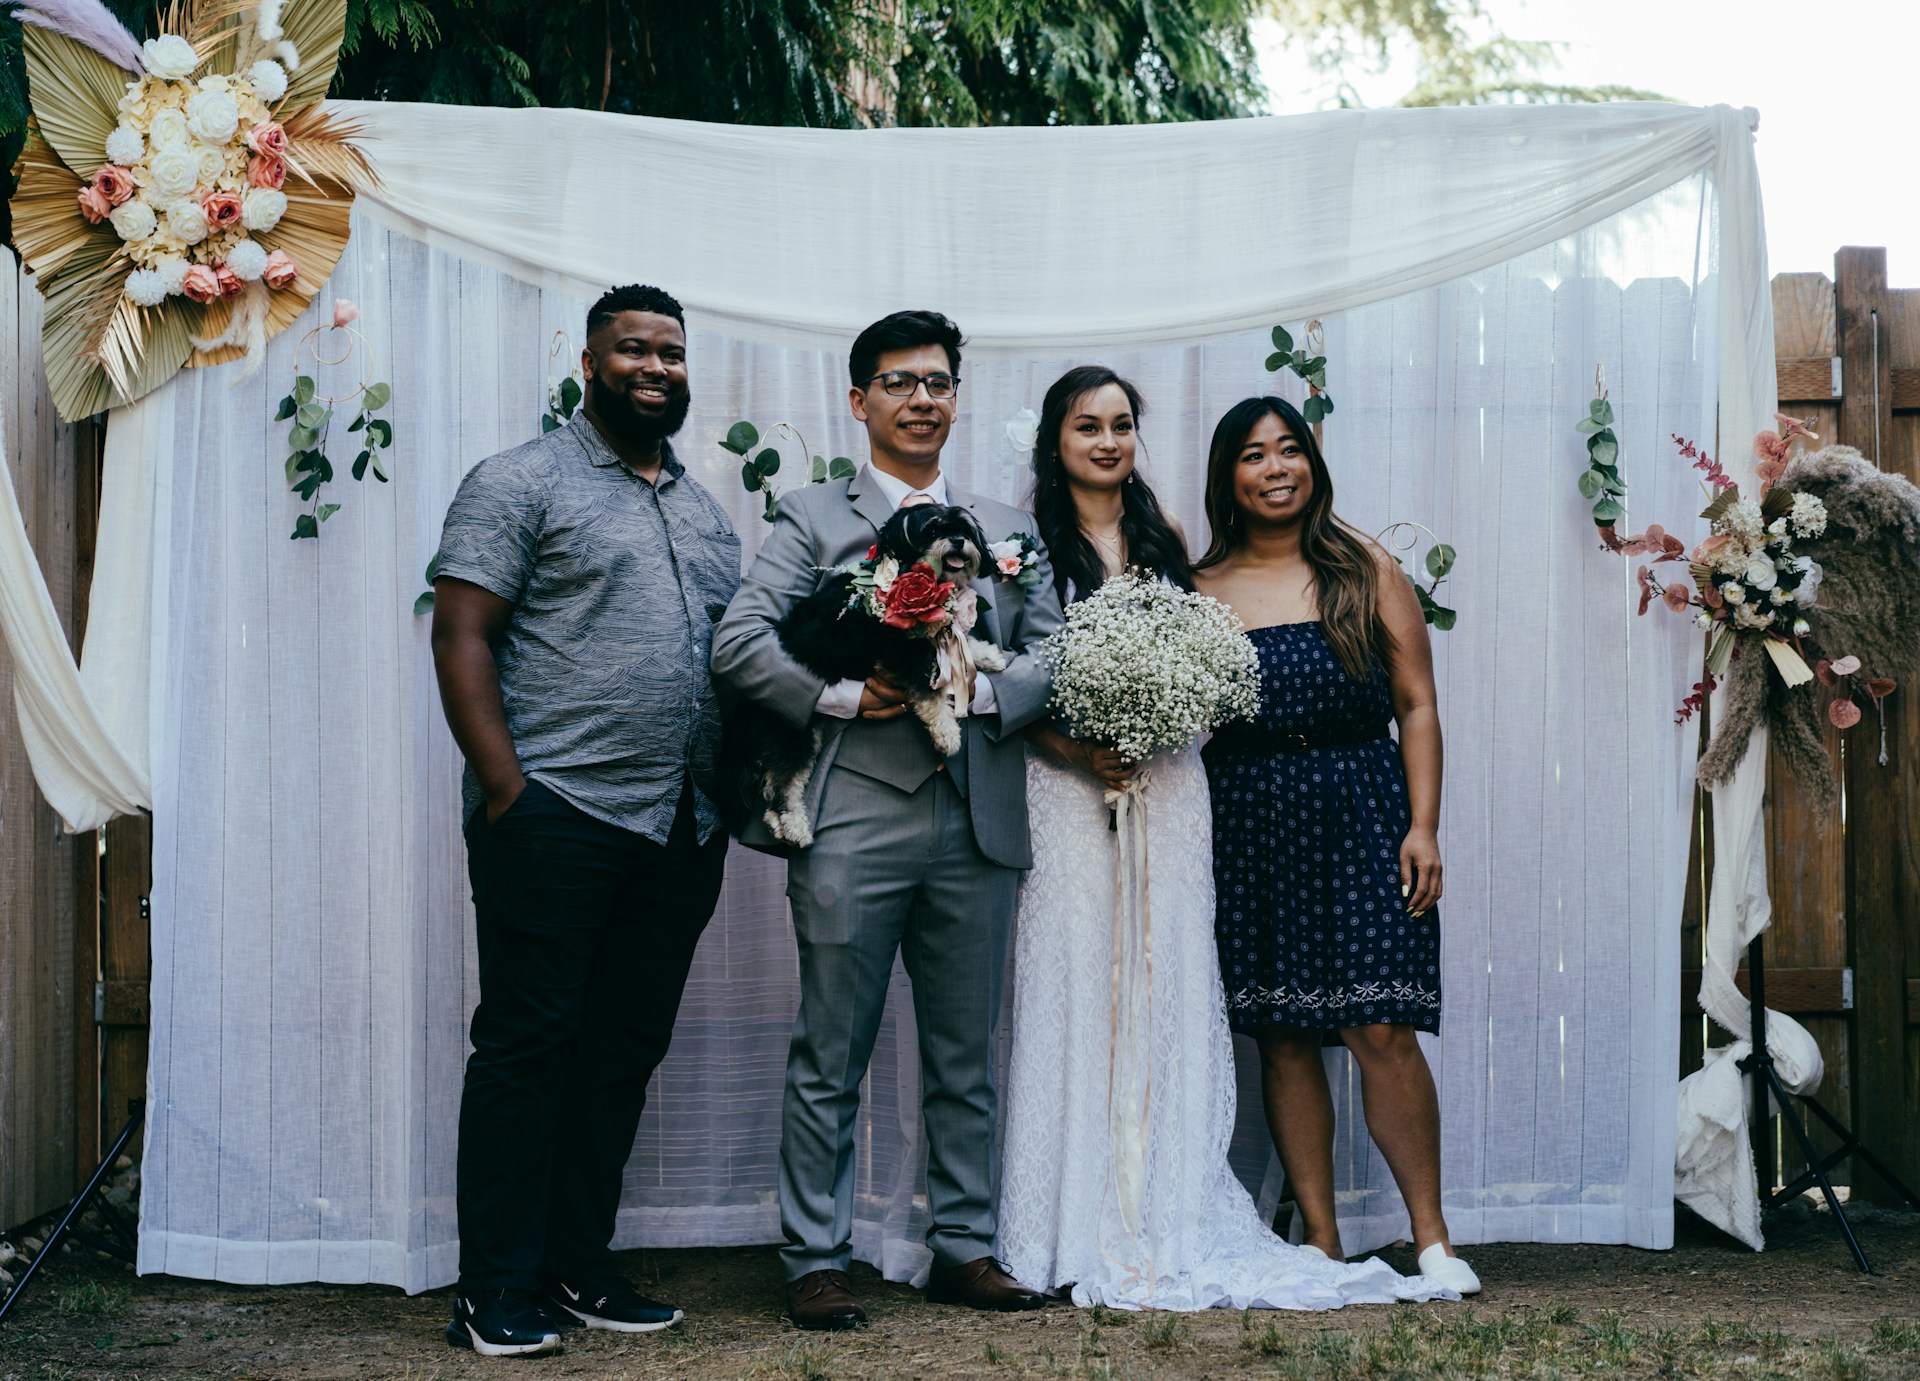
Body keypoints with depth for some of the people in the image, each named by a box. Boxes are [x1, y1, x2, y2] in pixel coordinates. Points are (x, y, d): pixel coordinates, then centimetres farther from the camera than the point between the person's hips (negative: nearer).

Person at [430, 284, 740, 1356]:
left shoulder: (708, 511, 19)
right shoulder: (521, 483, -1)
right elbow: (463, 637, -8)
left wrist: (739, 789, 9)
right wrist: (505, 788, -16)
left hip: (682, 828, 7)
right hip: (559, 816, -6)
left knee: (624, 1054, 10)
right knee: (528, 1046, -3)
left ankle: (577, 1268, 19)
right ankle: (497, 1291, 3)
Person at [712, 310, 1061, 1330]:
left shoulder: (1007, 530, 18)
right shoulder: (812, 518, 7)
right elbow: (741, 643, -5)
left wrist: (979, 690, -11)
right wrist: (850, 693, -15)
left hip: (977, 822, 4)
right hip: (855, 817, -3)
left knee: (965, 1056, 11)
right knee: (831, 1060, 1)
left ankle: (963, 1246, 21)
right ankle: (816, 1259, 10)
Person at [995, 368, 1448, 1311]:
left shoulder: (1163, 535, 15)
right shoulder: (1031, 541, 2)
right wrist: (1077, 751, -15)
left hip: (1166, 786, 4)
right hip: (1067, 790, -4)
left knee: (1167, 990, 1)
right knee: (1075, 988, -5)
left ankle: (1168, 1223, 7)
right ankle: (1082, 1233, 1)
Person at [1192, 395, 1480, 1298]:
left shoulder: (1366, 573, 7)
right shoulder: (1200, 593, 8)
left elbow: (1417, 706, 4)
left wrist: (1423, 826, -4)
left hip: (1359, 818, -1)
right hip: (1248, 832, 2)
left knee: (1381, 1028, -8)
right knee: (1282, 1038, 3)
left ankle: (1431, 1237, 1)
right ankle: (1321, 1243, 11)